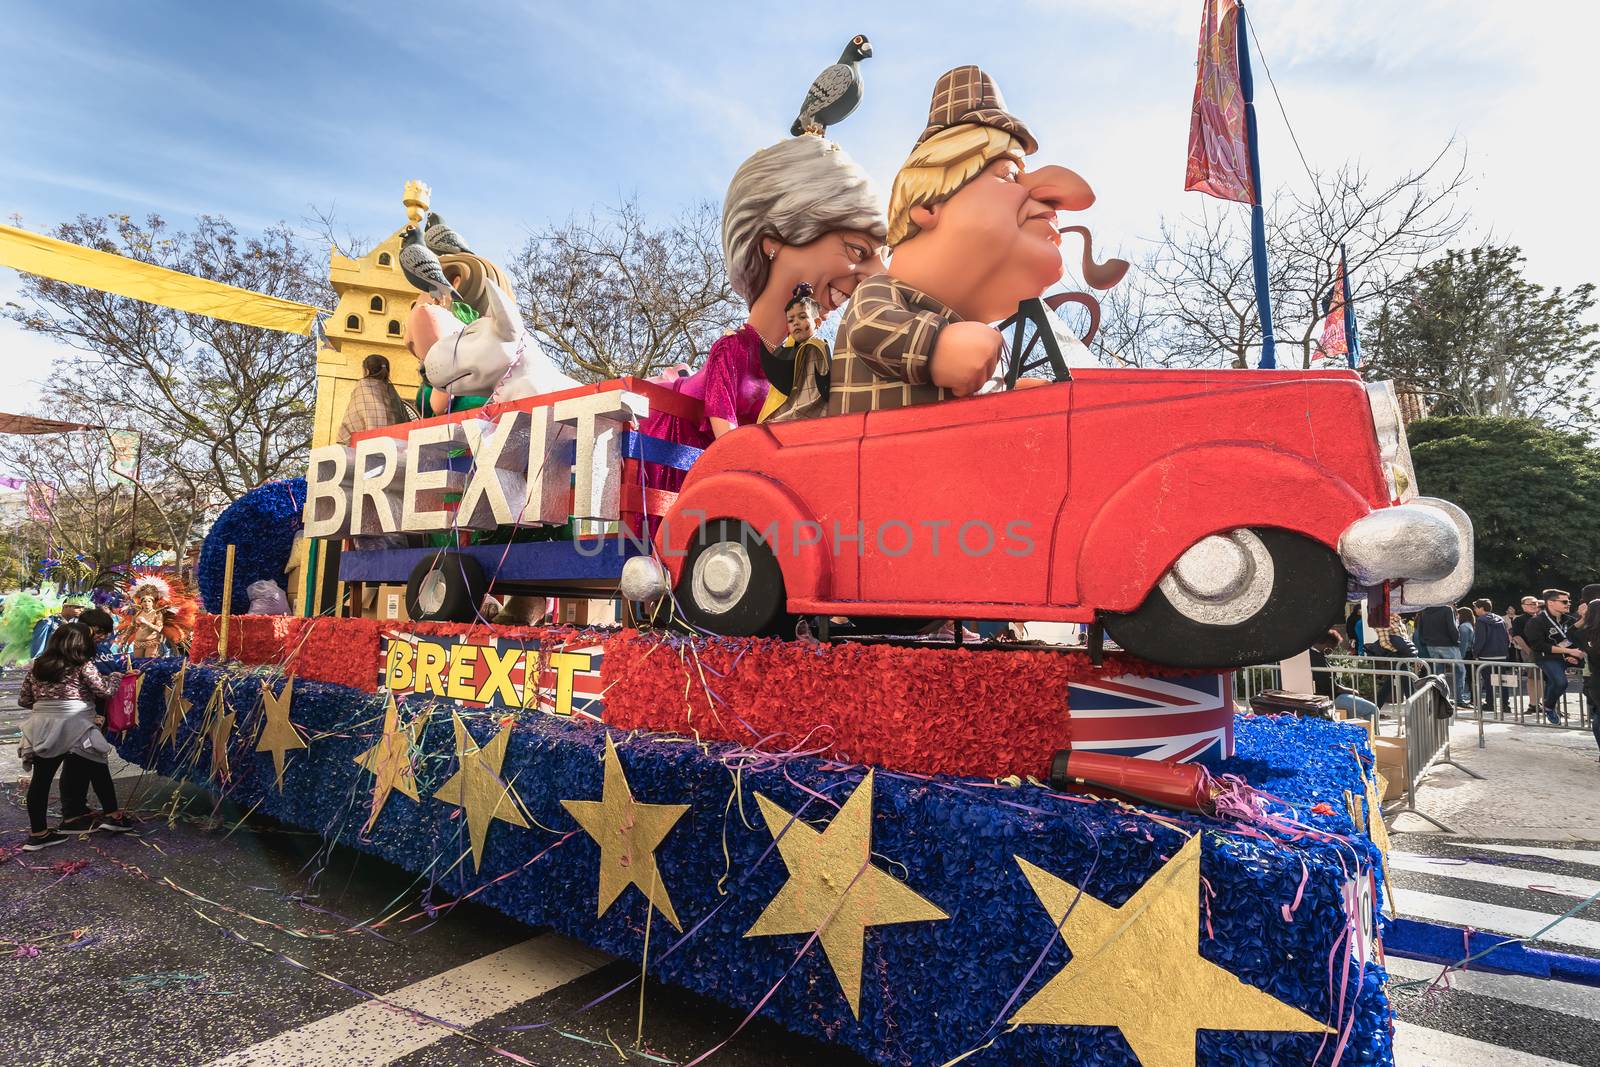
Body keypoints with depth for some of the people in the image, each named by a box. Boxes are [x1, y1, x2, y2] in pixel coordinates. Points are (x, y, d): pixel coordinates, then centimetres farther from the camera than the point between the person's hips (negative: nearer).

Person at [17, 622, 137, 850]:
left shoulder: (36, 666, 11)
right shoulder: (83, 665, -5)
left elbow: (23, 700, 14)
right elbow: (104, 691, -4)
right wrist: (115, 677, 14)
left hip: (42, 729, 5)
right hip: (75, 727, -5)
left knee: (41, 779, 7)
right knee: (98, 771, 11)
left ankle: (37, 833, 11)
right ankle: (112, 816, 18)